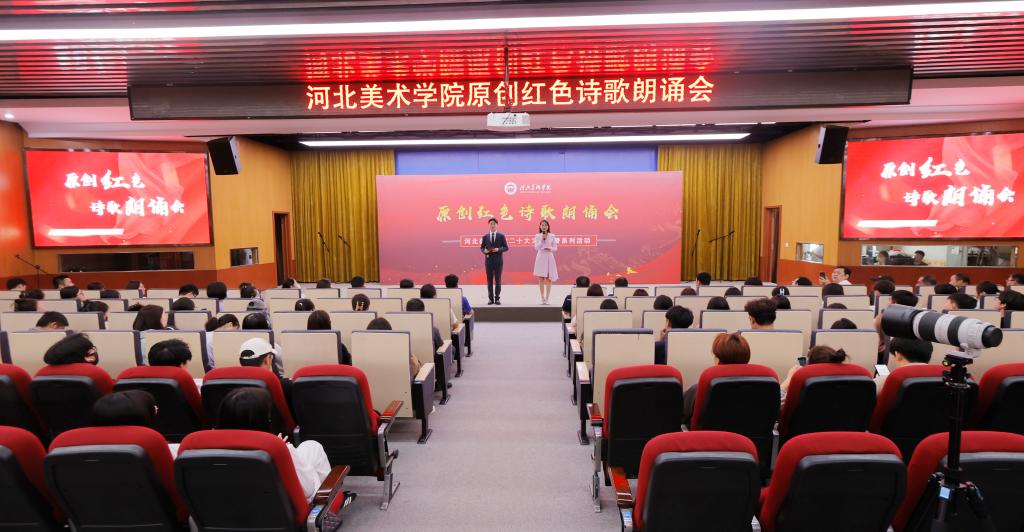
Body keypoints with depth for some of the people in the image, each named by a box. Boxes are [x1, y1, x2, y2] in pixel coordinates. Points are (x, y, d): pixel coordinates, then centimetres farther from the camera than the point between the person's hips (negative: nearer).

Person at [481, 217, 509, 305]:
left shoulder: (501, 236, 3)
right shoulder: (485, 237, 7)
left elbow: (506, 247, 1)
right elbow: (481, 248, 9)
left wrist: (498, 249, -15)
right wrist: (485, 251, -13)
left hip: (498, 260, -1)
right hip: (488, 260, 1)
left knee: (498, 280, 1)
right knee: (489, 280, 3)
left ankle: (497, 298, 5)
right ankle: (490, 298, 8)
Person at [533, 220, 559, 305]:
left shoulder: (552, 236, 3)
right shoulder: (537, 236, 2)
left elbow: (555, 248, 4)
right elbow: (536, 247, -6)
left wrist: (550, 249, -16)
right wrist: (542, 239, -13)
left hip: (549, 257, 0)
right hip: (541, 257, 0)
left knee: (548, 278, 0)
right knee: (541, 278, 1)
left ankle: (547, 298, 6)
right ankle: (542, 298, 8)